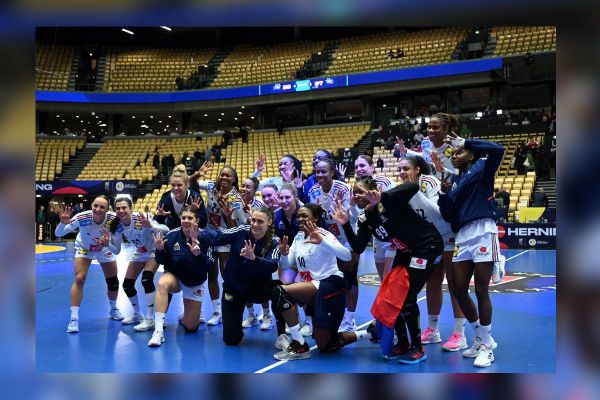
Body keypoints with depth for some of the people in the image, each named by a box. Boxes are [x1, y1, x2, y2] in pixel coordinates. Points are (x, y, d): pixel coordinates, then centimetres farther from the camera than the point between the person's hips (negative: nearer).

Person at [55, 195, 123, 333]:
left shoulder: (113, 220, -35)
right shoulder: (82, 217, -37)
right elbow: (58, 234, -32)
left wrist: (108, 245, -52)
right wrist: (63, 223, -53)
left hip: (105, 250, 2)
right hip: (84, 248, -2)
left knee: (113, 282, 8)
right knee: (79, 279, -19)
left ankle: (113, 309, 37)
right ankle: (74, 318, -9)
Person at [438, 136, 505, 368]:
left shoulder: (482, 168, 6)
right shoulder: (452, 180, 18)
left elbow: (497, 149, -15)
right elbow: (448, 216, 13)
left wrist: (466, 142, -5)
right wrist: (443, 192, -2)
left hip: (483, 233, -6)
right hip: (462, 236, 6)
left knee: (481, 291, -4)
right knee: (459, 291, 5)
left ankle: (486, 345, 10)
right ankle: (482, 338, 24)